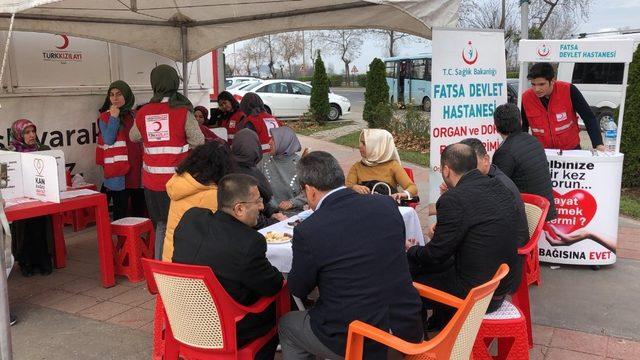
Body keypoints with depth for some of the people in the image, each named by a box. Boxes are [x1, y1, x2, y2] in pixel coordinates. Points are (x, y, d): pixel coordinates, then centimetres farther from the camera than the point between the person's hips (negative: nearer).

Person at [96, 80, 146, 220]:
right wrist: (114, 117, -16)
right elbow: (108, 140, -13)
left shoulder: (134, 115, 13)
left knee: (140, 209, 11)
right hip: (118, 173, -4)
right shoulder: (105, 117, 0)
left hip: (137, 170, 5)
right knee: (120, 213, -2)